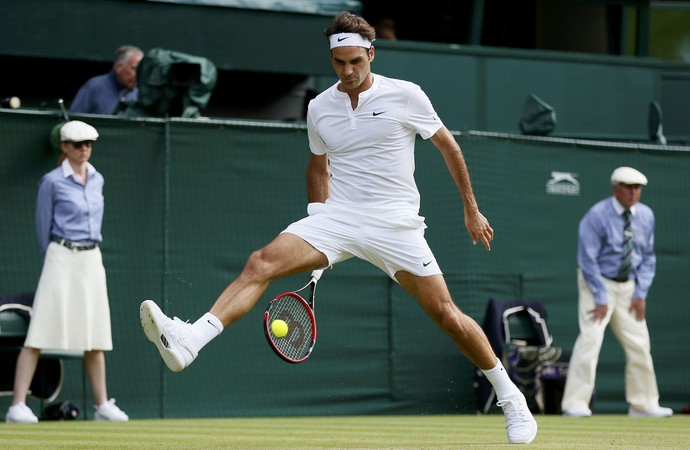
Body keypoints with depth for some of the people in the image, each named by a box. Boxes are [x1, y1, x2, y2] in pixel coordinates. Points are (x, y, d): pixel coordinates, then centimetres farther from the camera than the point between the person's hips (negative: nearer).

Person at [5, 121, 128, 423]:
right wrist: (53, 259, 6)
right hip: (62, 259, -6)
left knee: (95, 335, 8)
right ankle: (18, 406, -12)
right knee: (40, 333, -10)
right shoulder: (52, 181, -4)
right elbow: (43, 227, 1)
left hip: (92, 261, 6)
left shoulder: (97, 180, 13)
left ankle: (102, 405, 15)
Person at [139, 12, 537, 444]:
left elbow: (449, 146, 7)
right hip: (338, 215, 3)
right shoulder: (319, 108, 7)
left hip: (396, 223, -3)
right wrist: (318, 223, 16)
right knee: (262, 262, -21)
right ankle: (188, 341, -36)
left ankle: (510, 397, 14)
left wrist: (472, 210, 11)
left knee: (446, 314, -6)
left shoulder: (406, 96, -5)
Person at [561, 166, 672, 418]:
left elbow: (648, 257, 9)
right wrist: (601, 298, -18)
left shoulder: (646, 216, 1)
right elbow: (588, 260, -16)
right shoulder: (597, 216, -16)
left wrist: (641, 293, -1)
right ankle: (575, 404, -17)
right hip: (598, 283, -6)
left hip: (629, 286, 6)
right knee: (590, 339, -17)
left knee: (639, 344, 4)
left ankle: (643, 404, 15)